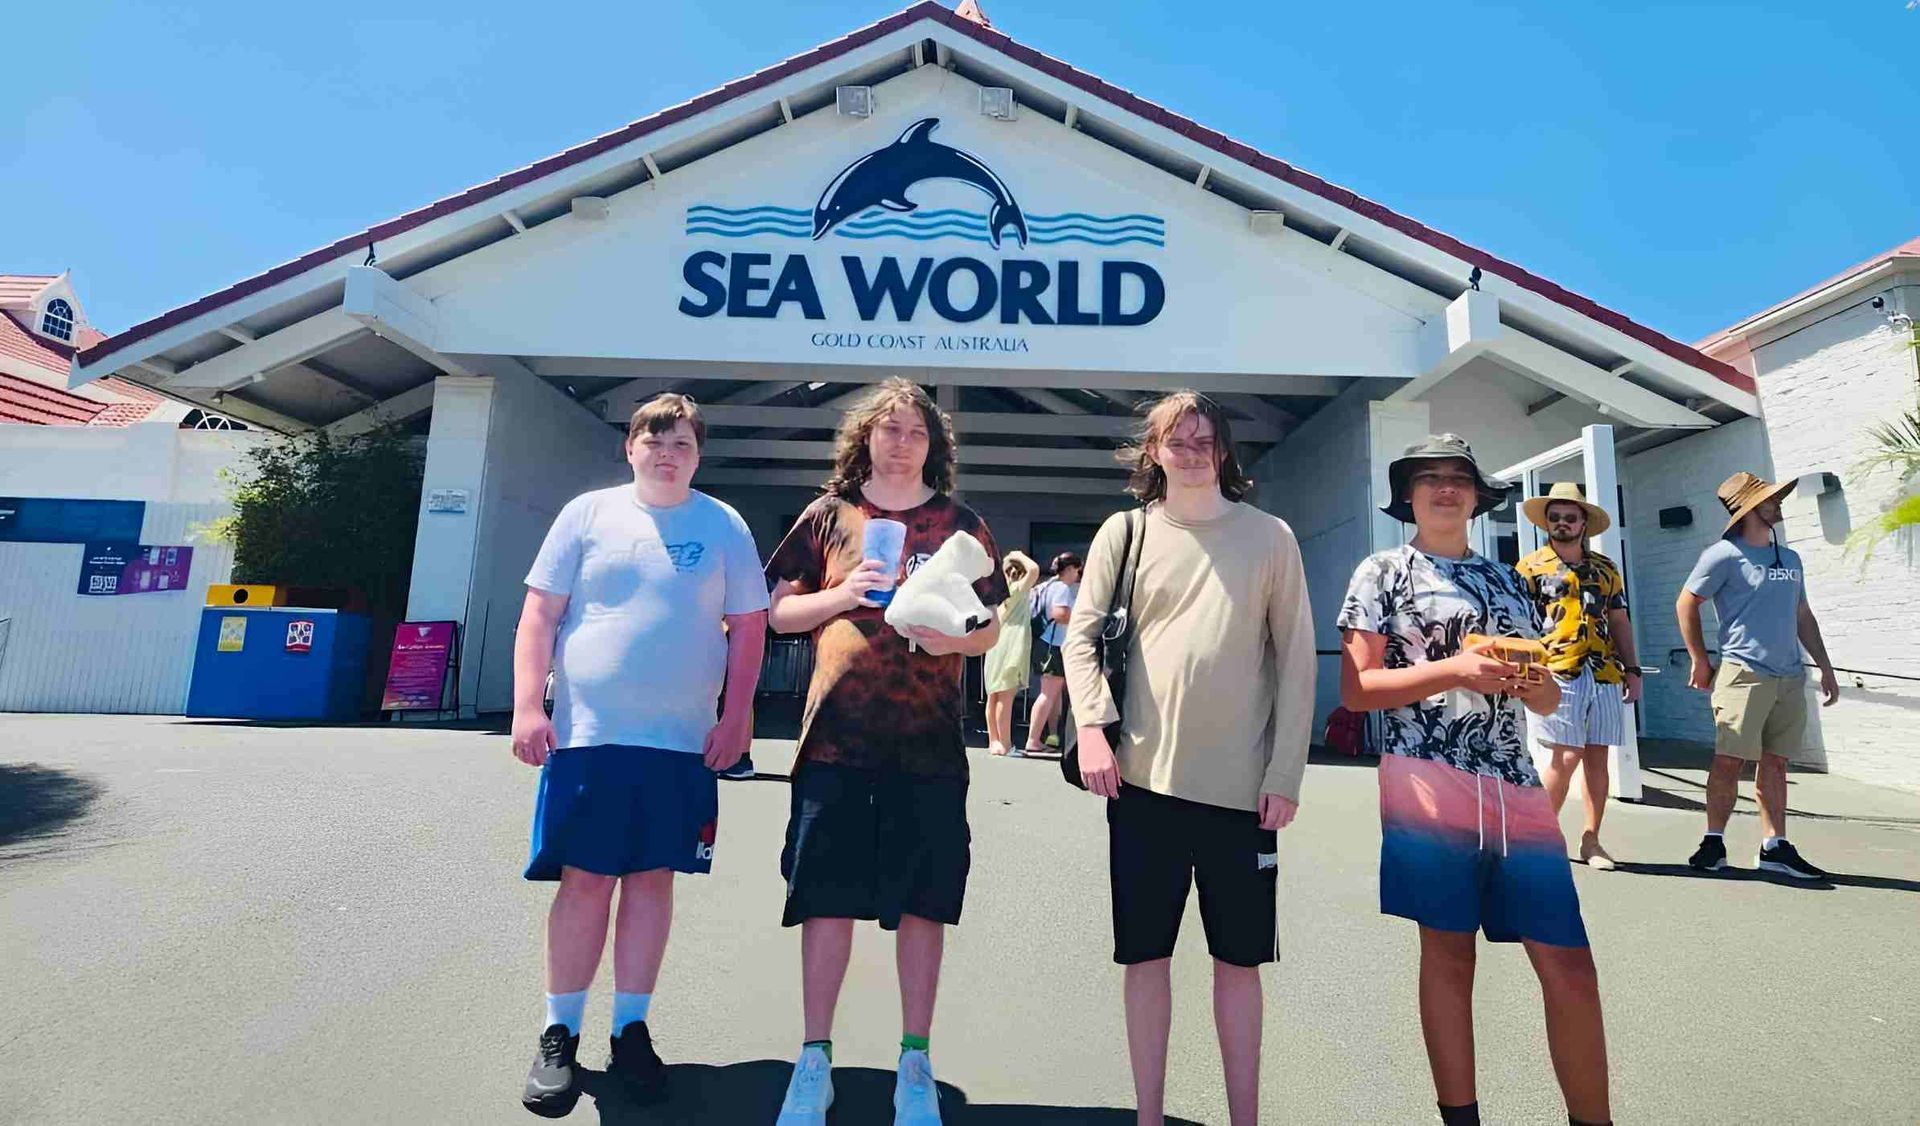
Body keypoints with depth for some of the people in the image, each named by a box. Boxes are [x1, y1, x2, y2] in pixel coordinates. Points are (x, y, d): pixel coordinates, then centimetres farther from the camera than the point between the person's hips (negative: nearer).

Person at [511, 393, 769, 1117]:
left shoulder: (725, 526, 5)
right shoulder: (588, 513, 5)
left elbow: (748, 628, 4)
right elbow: (539, 614, 4)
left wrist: (734, 719, -3)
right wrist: (527, 707, -5)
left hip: (684, 740, 1)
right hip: (586, 733, 0)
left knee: (652, 879, 8)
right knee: (583, 881, 4)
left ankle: (631, 1029, 24)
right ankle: (559, 1034, 22)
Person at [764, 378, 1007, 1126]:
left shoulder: (960, 524, 6)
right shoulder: (828, 515, 7)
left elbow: (991, 630, 9)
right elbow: (780, 612, 8)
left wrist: (953, 639, -13)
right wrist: (843, 594, -10)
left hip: (928, 742, 0)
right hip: (837, 736, 0)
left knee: (922, 903, 8)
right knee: (825, 899, 5)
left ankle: (915, 1064, 25)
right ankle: (815, 1058, 23)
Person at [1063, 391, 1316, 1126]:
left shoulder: (1269, 537, 4)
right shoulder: (1124, 532, 6)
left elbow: (1296, 659, 3)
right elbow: (1082, 635, 3)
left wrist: (1285, 773, -3)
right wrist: (1092, 725, -13)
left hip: (1242, 783, 0)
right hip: (1145, 777, 1)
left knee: (1239, 958, 12)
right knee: (1147, 955, 10)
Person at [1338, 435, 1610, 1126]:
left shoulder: (1509, 582, 18)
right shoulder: (1383, 573, 3)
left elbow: (1547, 701, 20)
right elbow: (1356, 689, -5)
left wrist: (1535, 682, -4)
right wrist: (1455, 669, -15)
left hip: (1515, 784, 5)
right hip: (1428, 785, -4)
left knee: (1569, 965, 4)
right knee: (1448, 954, 5)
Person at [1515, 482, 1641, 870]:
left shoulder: (1605, 568, 17)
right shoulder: (1531, 567, 4)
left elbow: (1619, 621, 19)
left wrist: (1632, 669, 13)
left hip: (1604, 674, 5)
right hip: (1557, 674, -5)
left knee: (1597, 757, 6)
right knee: (1566, 756, -10)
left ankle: (1591, 840, 16)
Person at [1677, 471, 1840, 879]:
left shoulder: (1790, 558, 16)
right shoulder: (1725, 555, -5)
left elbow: (1803, 616, 22)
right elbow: (1685, 604, -3)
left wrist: (1824, 666, 17)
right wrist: (1700, 660, -3)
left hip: (1790, 677, 6)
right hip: (1744, 673, -6)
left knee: (1775, 762, 8)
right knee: (1729, 759, -6)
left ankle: (1775, 848, 13)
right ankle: (1714, 842, 4)